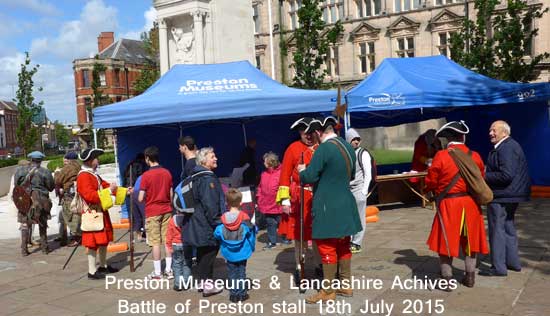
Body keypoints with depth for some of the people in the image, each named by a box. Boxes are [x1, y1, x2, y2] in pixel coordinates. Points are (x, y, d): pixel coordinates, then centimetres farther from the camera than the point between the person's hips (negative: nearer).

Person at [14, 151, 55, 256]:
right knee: (43, 225, 15)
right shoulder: (45, 172, -9)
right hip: (41, 201, -1)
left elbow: (16, 183, 5)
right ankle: (44, 247, 18)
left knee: (25, 224, 11)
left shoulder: (20, 170, -1)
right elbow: (51, 187, -3)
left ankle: (24, 249, 8)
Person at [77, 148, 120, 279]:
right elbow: (89, 195, -26)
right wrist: (108, 190, -24)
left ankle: (103, 266, 29)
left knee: (104, 240, 17)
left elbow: (104, 185, 20)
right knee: (93, 243, -5)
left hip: (101, 212, 10)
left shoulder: (93, 174, 17)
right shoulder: (84, 176, -16)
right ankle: (92, 271, 2)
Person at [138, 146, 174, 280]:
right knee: (167, 240, 9)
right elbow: (171, 194, 6)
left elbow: (140, 199, -13)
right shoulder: (167, 173, 1)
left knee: (155, 242, 0)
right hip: (166, 211, 4)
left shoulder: (146, 175, -13)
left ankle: (157, 272, 5)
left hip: (152, 212, -4)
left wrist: (144, 197, 9)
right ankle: (169, 269, 13)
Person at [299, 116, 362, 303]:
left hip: (328, 207, -8)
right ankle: (345, 285, 27)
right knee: (343, 245, 17)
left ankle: (328, 291, 11)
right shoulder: (348, 147, 7)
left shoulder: (323, 149, -19)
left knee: (327, 248, 2)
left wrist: (302, 170, 4)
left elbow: (310, 177, -16)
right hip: (345, 204, 8)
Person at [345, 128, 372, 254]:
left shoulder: (363, 154, -2)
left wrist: (363, 191, -8)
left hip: (358, 190, -4)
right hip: (346, 190, 4)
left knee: (359, 218, 1)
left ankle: (356, 244, 9)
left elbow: (368, 175, -3)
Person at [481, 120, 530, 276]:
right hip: (510, 195, 11)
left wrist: (484, 176, -18)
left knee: (497, 230, -2)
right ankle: (512, 262, 30)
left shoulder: (506, 148, -20)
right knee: (508, 227, 19)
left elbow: (506, 175, -27)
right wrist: (486, 175, 8)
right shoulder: (509, 145, 14)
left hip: (501, 196, -11)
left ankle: (498, 267, 5)